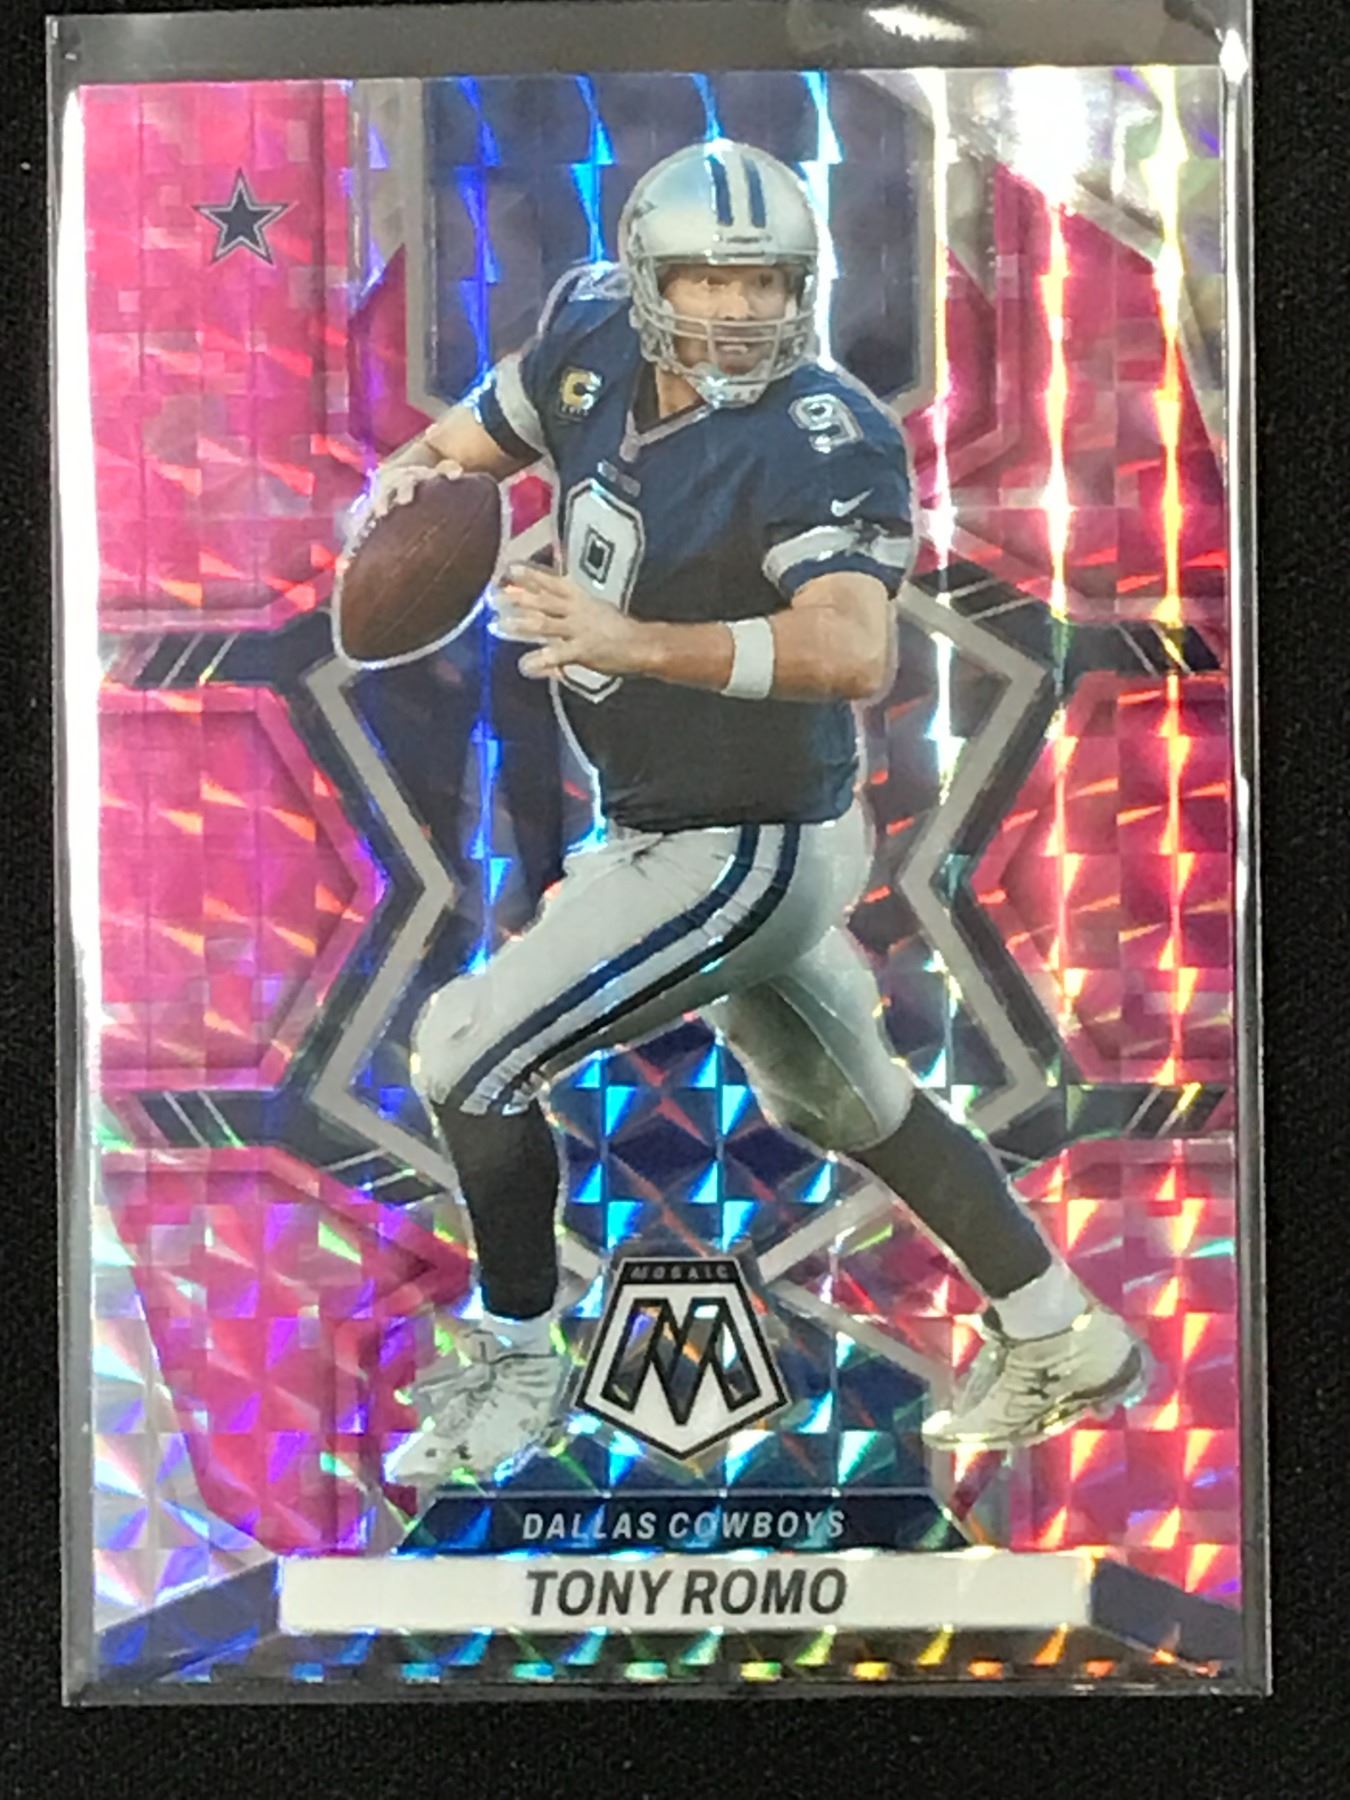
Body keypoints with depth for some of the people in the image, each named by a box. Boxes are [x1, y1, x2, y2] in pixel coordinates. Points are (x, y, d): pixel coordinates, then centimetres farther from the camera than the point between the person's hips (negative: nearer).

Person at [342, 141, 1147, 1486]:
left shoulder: (824, 443, -23)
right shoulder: (591, 331, -1)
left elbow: (856, 655, -39)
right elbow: (474, 436, 13)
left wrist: (638, 643, -52)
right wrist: (413, 477, -10)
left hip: (741, 846, -9)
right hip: (672, 825, 9)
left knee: (468, 1058, -5)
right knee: (843, 1104, 23)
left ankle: (514, 1363, 21)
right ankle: (1062, 1342, 41)